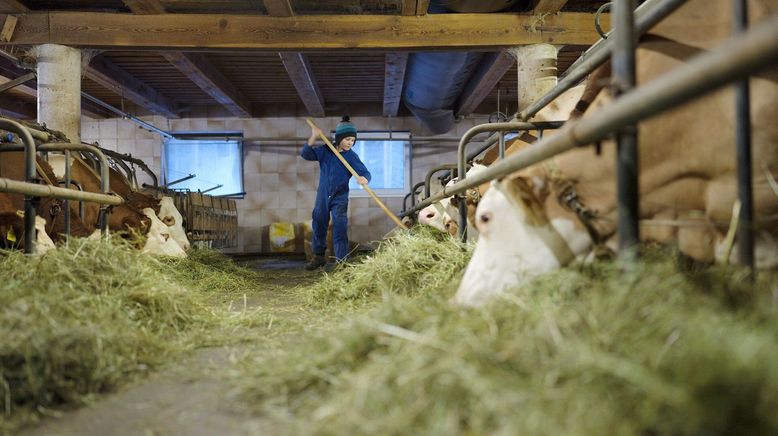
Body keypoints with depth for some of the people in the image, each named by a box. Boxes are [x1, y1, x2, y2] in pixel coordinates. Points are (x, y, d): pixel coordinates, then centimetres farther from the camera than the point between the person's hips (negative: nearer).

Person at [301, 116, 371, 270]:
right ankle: (319, 256, 31)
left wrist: (364, 179, -41)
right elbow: (305, 154, -14)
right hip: (322, 196, 2)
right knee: (319, 225, 13)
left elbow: (366, 173, -16)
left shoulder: (352, 157, -10)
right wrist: (313, 138, -28)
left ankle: (341, 261, -5)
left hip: (340, 198, -2)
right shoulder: (324, 150, -5)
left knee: (340, 228, -10)